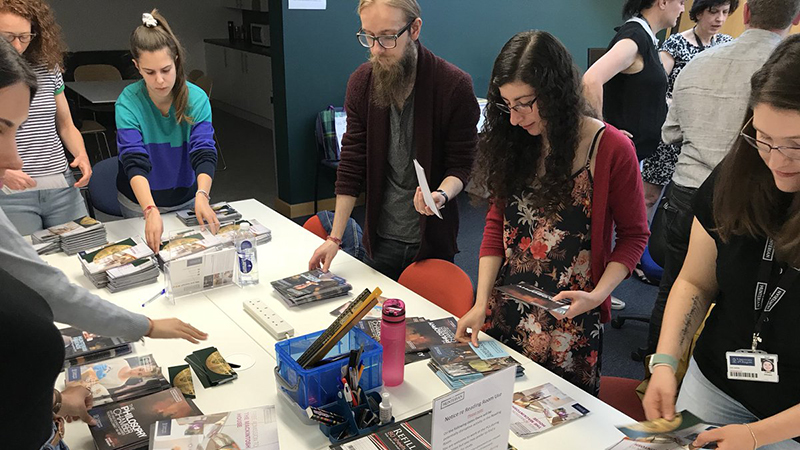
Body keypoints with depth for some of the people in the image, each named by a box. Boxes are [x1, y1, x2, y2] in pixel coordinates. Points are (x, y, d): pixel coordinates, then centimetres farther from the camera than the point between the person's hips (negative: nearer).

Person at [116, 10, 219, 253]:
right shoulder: (128, 103, -22)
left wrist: (202, 196, -47)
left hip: (186, 198, 2)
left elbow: (204, 153, -27)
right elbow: (135, 162, -32)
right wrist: (151, 211, -48)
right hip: (140, 203, -1)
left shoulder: (197, 98, -18)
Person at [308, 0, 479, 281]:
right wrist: (334, 238, -4)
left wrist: (442, 194, -29)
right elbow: (352, 165, -2)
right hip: (381, 237, 3)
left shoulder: (455, 86, -15)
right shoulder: (361, 82, -4)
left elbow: (461, 165, -7)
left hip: (432, 238, -3)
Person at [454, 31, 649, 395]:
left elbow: (633, 235, -4)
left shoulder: (612, 150, -12)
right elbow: (497, 224, 3)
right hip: (506, 310, 4)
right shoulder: (515, 144, 1)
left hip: (569, 322, -4)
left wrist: (597, 295, -18)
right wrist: (481, 303, -5)